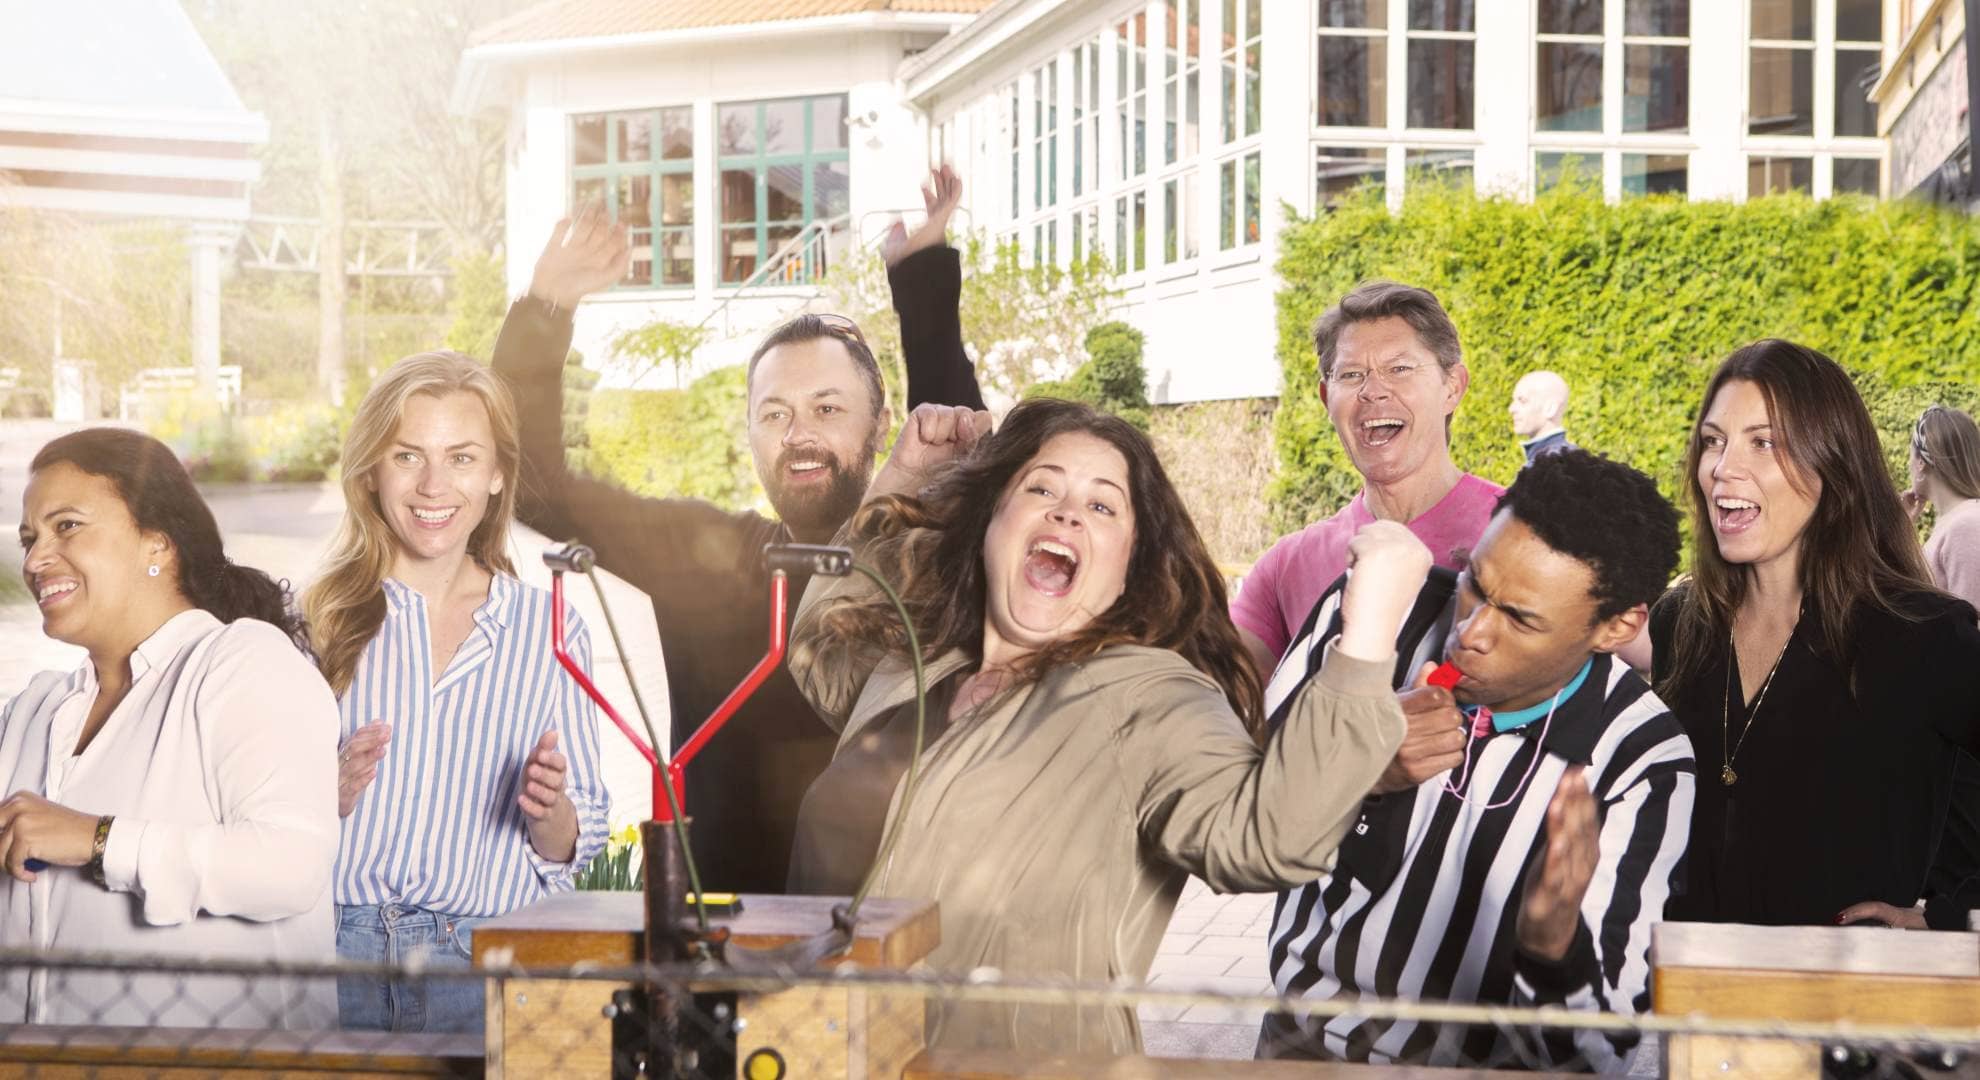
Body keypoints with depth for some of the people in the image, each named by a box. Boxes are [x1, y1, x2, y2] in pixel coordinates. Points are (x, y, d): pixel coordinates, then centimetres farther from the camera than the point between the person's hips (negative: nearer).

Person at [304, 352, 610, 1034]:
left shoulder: (549, 631, 8)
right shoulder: (319, 618, 5)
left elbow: (570, 850, 12)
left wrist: (549, 809, -9)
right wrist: (333, 792, -12)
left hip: (483, 972, 0)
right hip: (332, 953, 0)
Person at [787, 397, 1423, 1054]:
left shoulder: (1148, 699, -8)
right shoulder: (905, 667, 12)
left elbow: (1269, 835, -25)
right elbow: (822, 641, 33)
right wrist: (897, 481, 24)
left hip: (1033, 1064, -6)